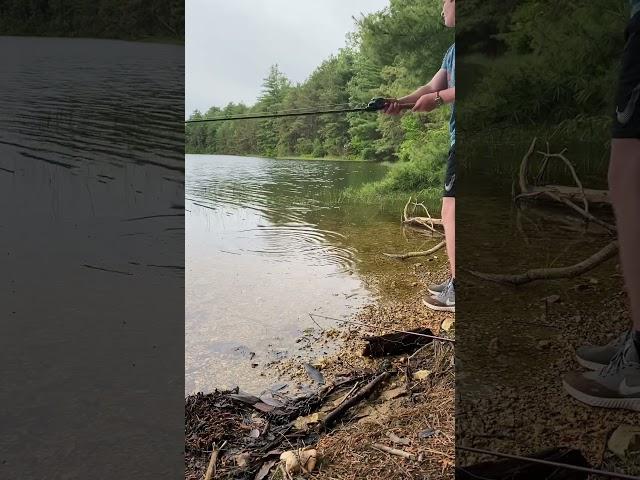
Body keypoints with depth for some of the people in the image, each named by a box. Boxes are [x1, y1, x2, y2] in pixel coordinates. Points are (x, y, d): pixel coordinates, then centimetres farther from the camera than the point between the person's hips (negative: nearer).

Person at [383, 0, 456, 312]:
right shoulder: (452, 51, 23)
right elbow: (432, 88, 18)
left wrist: (438, 97, -10)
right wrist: (400, 103, 4)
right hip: (457, 137, 10)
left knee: (451, 210, -12)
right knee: (451, 210, 12)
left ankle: (457, 290, -7)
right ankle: (454, 282, 21)